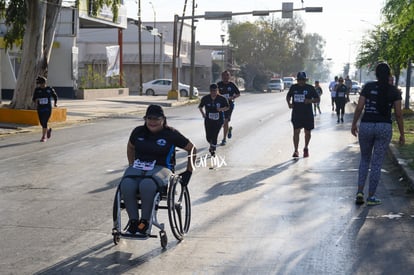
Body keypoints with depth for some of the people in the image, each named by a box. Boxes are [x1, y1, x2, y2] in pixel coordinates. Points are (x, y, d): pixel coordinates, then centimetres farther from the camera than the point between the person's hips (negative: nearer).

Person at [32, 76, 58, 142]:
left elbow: (55, 96, 13)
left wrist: (55, 103, -1)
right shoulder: (37, 90, 0)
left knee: (44, 122, -13)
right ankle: (48, 130, 40)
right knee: (42, 122, 9)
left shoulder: (50, 89, -3)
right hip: (40, 108, 3)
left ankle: (44, 137, -5)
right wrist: (35, 101, -21)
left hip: (47, 108, -3)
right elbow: (34, 98, 2)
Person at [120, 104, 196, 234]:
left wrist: (189, 171, 4)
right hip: (138, 167, 3)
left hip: (161, 168, -3)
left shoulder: (170, 134, 1)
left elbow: (192, 148, 9)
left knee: (147, 185, -40)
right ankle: (133, 220, -19)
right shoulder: (138, 132, 11)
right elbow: (130, 147, 32)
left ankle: (145, 220, -22)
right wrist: (131, 165, 23)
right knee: (126, 185, -33)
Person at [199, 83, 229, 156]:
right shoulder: (205, 98, -4)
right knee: (208, 137, 1)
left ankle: (213, 150, 10)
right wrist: (203, 113, -5)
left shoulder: (222, 99, -8)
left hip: (218, 120, -2)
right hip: (208, 120, 2)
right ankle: (212, 145, 35)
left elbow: (227, 107, 3)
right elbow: (200, 106, 11)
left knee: (214, 136, -10)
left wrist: (222, 109, -17)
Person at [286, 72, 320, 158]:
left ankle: (306, 148, 32)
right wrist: (289, 103, 2)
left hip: (307, 114, 0)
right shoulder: (293, 87, 4)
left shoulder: (310, 88, -2)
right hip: (296, 113, 0)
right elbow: (288, 96, 21)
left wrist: (310, 101, -18)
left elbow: (318, 99, 2)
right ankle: (296, 151, -6)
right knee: (296, 131, -10)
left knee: (307, 132, 11)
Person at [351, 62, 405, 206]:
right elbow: (398, 114, -1)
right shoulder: (394, 91, 0)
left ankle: (360, 192, 8)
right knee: (377, 163, 6)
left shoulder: (368, 87, -1)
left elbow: (359, 107, -3)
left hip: (366, 125, 1)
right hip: (384, 128, -1)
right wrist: (402, 134, 6)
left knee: (364, 159, 18)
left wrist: (354, 124, 10)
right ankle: (371, 197, 9)